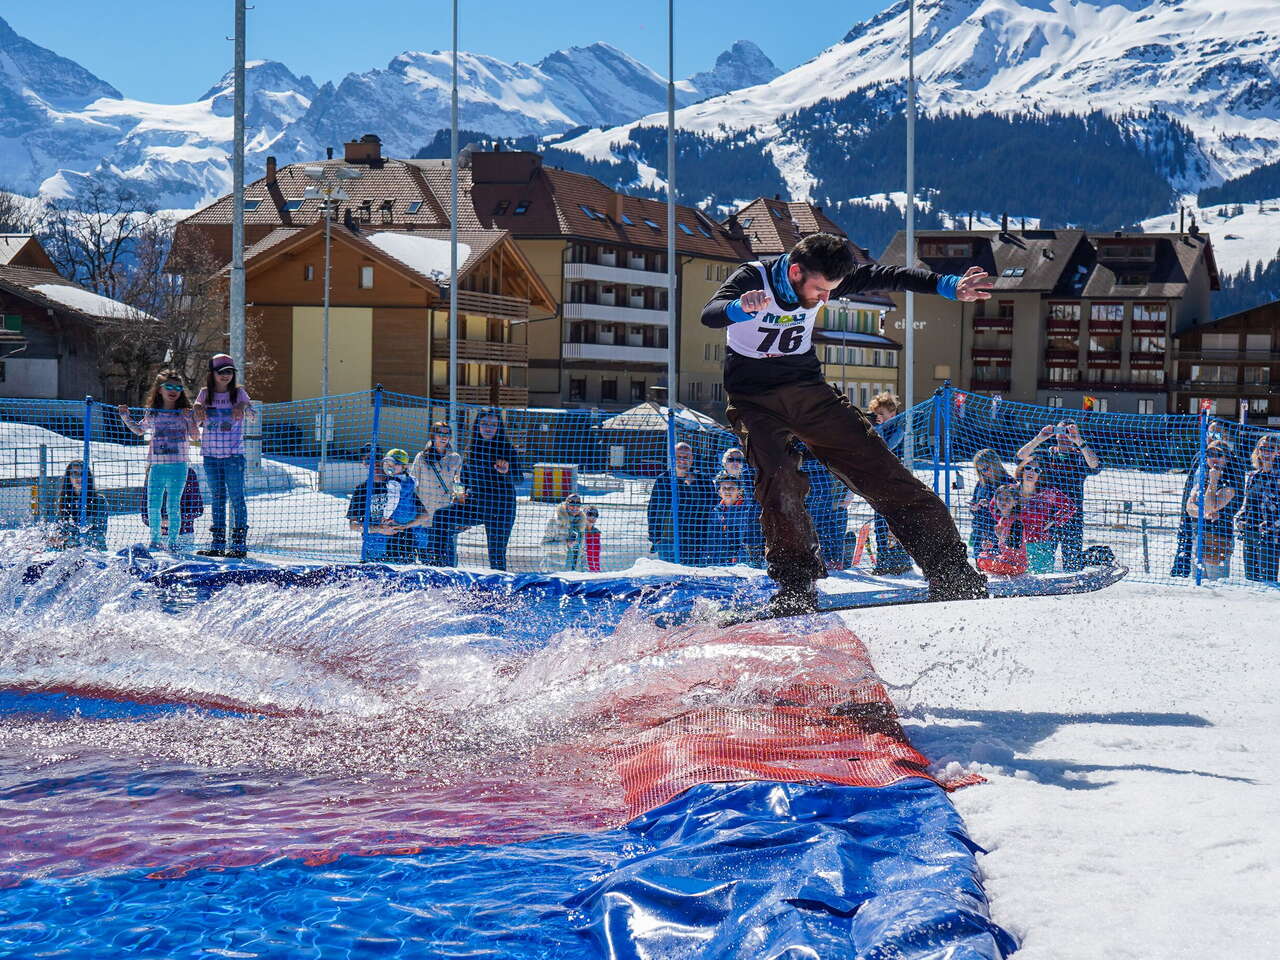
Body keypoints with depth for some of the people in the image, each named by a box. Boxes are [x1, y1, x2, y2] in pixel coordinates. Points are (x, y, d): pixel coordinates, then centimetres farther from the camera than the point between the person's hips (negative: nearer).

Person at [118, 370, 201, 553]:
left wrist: (190, 420, -13)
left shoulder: (185, 413, 2)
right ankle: (155, 539, 17)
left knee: (173, 506, -3)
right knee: (153, 505, 3)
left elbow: (195, 437, 0)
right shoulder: (152, 413, 10)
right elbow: (139, 430, 26)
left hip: (178, 466, -3)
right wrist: (125, 417, 15)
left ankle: (172, 541, 4)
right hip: (156, 465, 3)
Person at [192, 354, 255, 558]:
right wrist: (197, 407, -16)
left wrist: (243, 406, -36)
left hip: (234, 455, -3)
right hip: (210, 455, 3)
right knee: (217, 499, 8)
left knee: (237, 498, -3)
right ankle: (217, 544, 12)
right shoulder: (205, 393, 7)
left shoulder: (238, 393, 0)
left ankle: (239, 544, -1)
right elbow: (195, 422, 6)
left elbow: (251, 413, -13)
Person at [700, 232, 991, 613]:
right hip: (755, 401, -4)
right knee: (780, 481, -28)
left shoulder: (823, 279, -7)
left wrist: (948, 285, -12)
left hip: (807, 389, 4)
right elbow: (710, 314, -37)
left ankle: (949, 570, -3)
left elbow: (881, 277, -2)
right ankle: (796, 587, -18)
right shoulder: (752, 279, -20)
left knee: (878, 468, -5)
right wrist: (740, 308, -60)